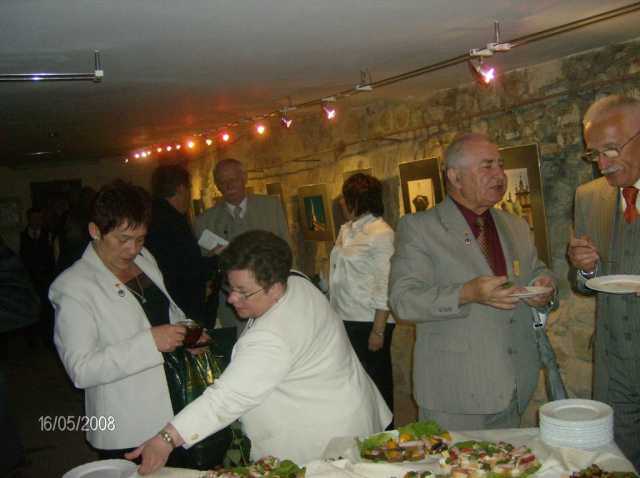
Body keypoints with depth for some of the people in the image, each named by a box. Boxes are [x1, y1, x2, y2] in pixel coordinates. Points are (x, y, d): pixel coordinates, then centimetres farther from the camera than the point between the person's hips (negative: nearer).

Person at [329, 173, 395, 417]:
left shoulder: (381, 233, -11)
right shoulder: (346, 230, 12)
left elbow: (384, 286, -14)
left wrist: (378, 331, -16)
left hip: (368, 322, -7)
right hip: (344, 319, 7)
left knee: (376, 382, 4)